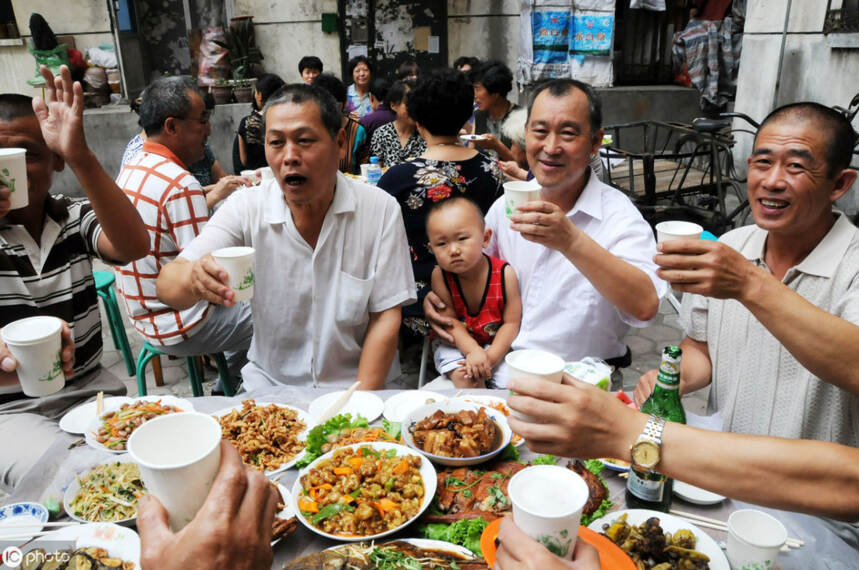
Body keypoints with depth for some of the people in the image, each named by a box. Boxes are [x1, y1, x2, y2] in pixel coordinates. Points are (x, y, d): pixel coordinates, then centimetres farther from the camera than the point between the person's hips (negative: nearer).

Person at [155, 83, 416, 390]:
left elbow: (385, 316, -7)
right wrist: (194, 279, -36)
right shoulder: (246, 207, -6)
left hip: (355, 385, -1)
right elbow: (167, 286, -13)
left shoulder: (381, 209, -9)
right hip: (269, 386, 2)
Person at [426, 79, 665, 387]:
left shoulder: (618, 214, -12)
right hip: (497, 369, 2)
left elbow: (645, 306, -27)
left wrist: (572, 242, -37)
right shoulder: (508, 202, 2)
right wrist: (437, 295, -4)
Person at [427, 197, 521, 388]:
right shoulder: (440, 275, -16)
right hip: (458, 344, 0)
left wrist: (490, 357, -24)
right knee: (463, 376, -24)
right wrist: (473, 351, -27)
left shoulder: (504, 274, -19)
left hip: (497, 344, 0)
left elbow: (511, 323, -15)